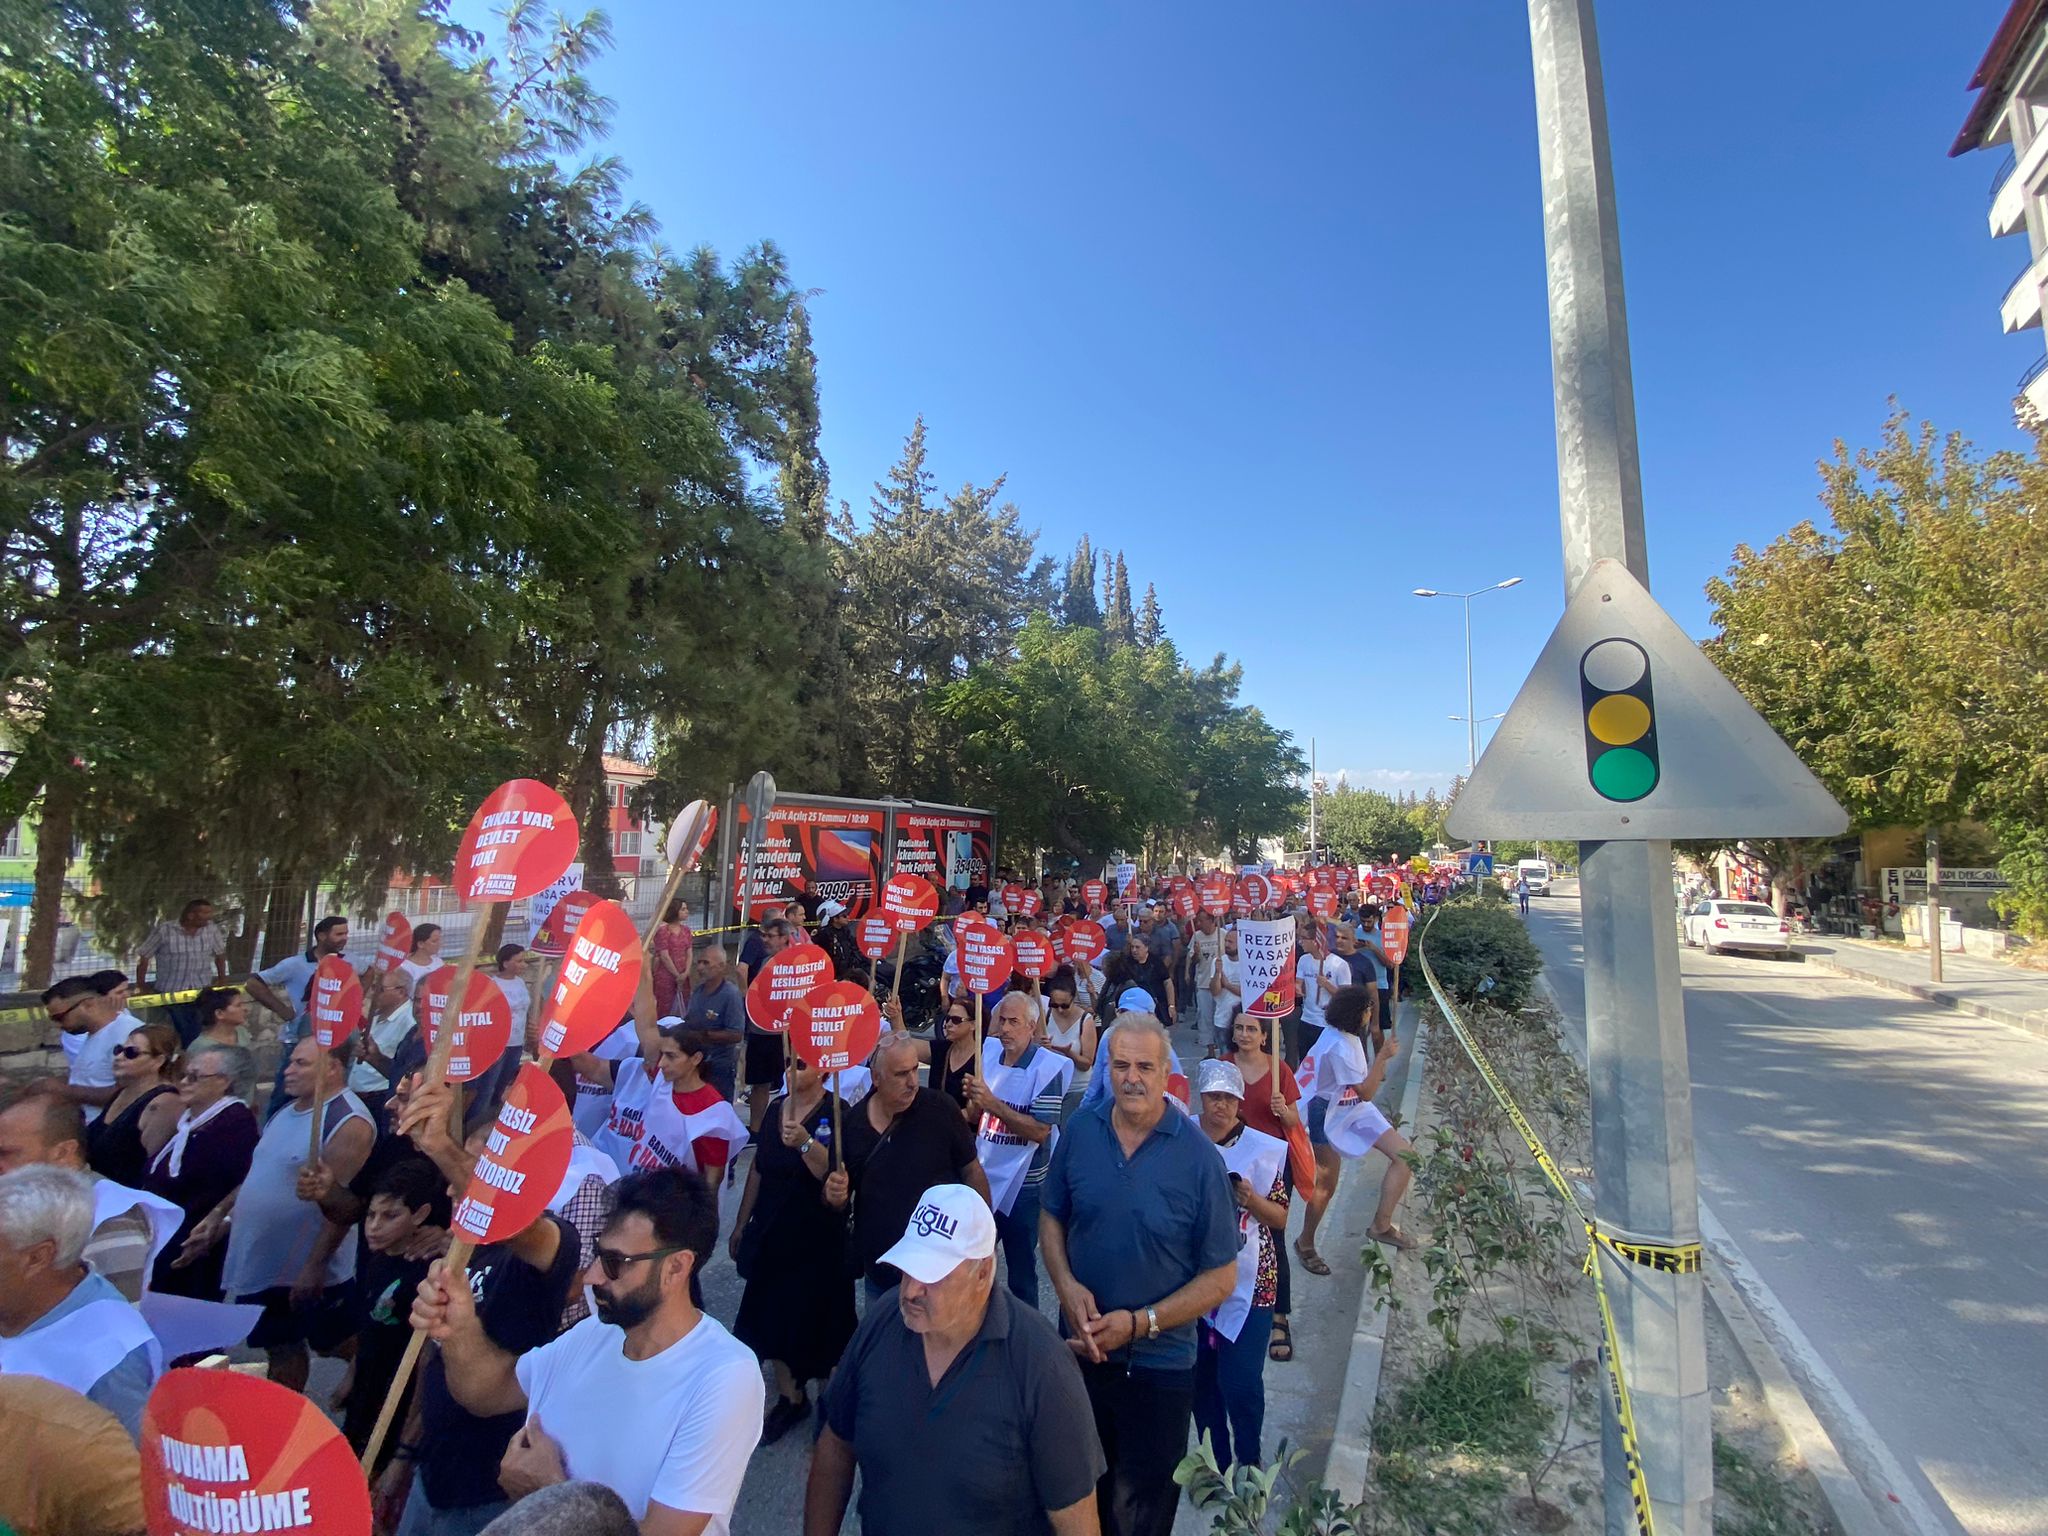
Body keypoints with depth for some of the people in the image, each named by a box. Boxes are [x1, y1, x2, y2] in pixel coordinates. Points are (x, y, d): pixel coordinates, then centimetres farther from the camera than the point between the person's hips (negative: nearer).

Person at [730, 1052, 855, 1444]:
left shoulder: (836, 1113, -17)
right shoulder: (775, 1107, 2)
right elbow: (759, 1168, 12)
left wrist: (806, 1142, -39)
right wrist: (742, 1224, 17)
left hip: (818, 1239, -6)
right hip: (770, 1234, 6)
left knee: (818, 1324, 5)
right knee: (772, 1317, 14)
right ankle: (789, 1397, 36)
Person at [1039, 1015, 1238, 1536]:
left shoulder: (1197, 1156, -18)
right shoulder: (1080, 1130, -9)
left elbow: (1221, 1276, -12)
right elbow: (1052, 1216, 4)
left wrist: (1139, 1323, -19)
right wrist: (1066, 1284, -14)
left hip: (1157, 1365, -3)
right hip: (1081, 1350, 3)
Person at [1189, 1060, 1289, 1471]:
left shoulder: (1264, 1149, -6)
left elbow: (1281, 1220, -1)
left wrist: (1251, 1199, -19)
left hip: (1248, 1282, -2)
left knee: (1241, 1382, -3)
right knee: (1201, 1376, 11)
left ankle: (1249, 1464, 23)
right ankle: (1216, 1461, 34)